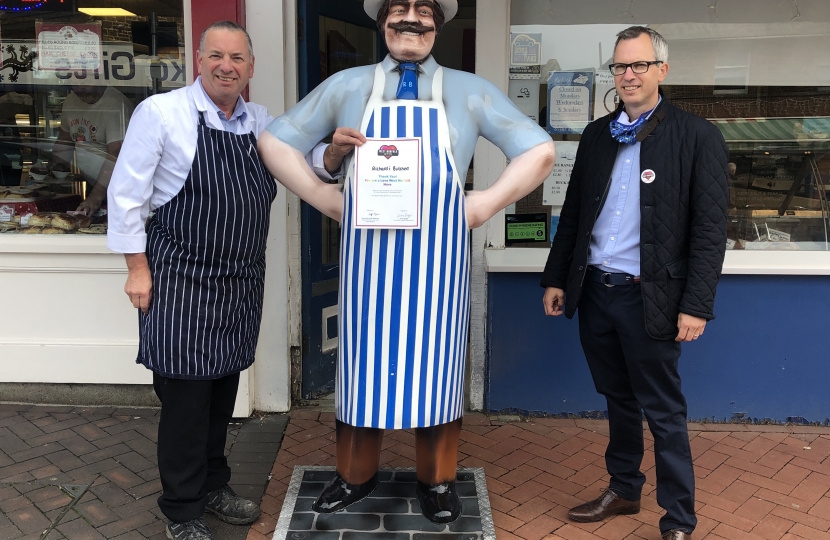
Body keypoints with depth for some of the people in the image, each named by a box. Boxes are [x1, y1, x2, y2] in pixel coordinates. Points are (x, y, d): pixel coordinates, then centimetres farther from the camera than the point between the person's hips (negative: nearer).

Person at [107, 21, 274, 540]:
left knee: (224, 386, 16)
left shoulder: (262, 122, 8)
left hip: (242, 279, 6)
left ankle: (213, 484, 35)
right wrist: (138, 268, -9)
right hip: (182, 278, -5)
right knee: (187, 392, 1)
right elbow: (126, 194, -7)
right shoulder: (161, 112, -8)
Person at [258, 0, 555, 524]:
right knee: (365, 360, 10)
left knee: (435, 361, 8)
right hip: (368, 251, 1)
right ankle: (356, 475, 30)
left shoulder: (470, 92, 7)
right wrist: (324, 196, 3)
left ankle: (437, 480, 27)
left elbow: (540, 152, 5)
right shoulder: (345, 87, 9)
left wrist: (485, 205, -3)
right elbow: (275, 141, 14)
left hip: (438, 255, 0)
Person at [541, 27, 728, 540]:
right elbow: (573, 213, 14)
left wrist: (696, 305, -14)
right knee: (619, 400, 20)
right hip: (594, 290, 5)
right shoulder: (596, 135, 10)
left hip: (648, 298, -5)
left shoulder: (698, 136, -6)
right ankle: (624, 490, 37)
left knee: (664, 412, 4)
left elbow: (710, 229, -9)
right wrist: (557, 278, 11)